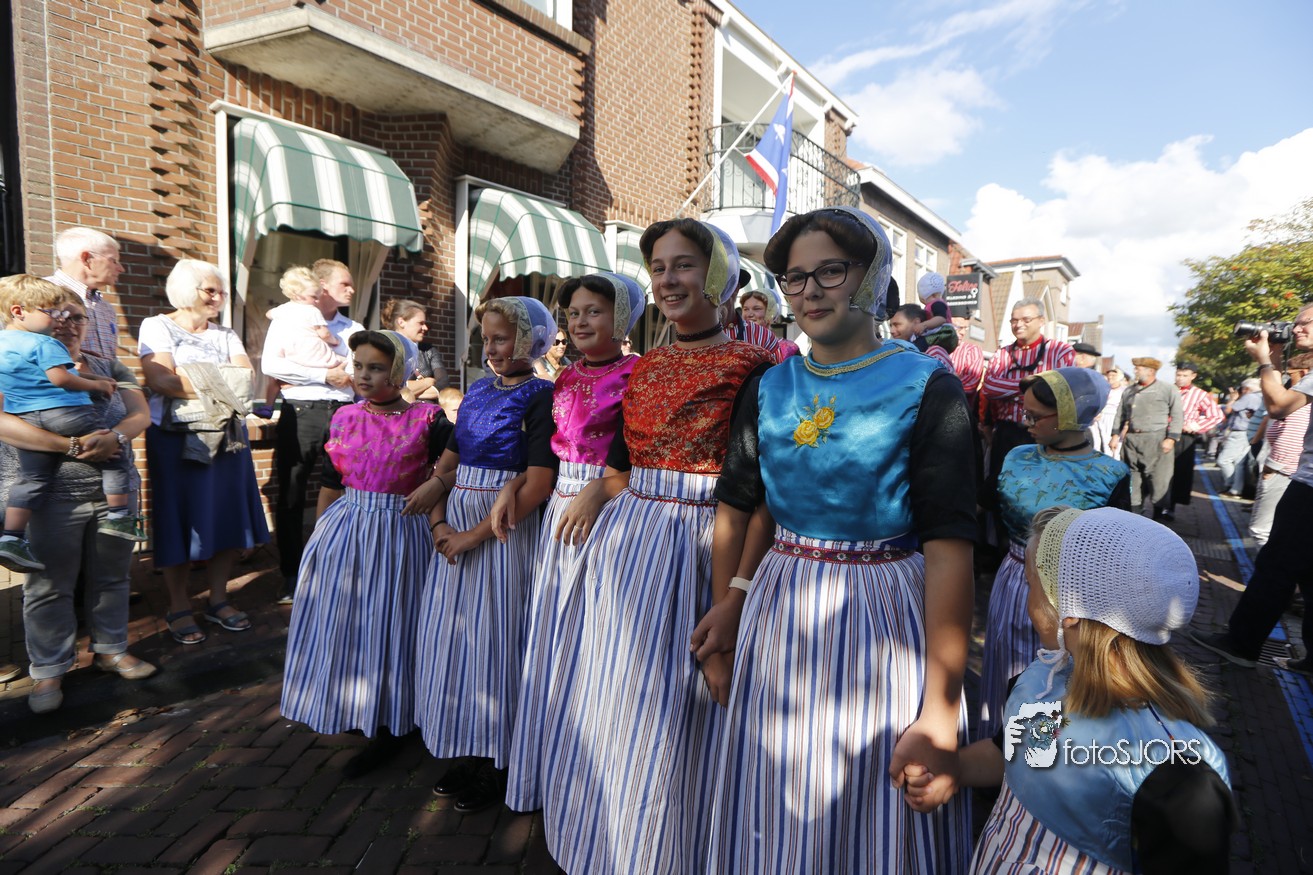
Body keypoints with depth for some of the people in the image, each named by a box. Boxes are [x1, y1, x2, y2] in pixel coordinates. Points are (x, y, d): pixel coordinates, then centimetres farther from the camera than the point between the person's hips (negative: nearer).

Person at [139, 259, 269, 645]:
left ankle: (218, 600, 16)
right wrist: (219, 389, -17)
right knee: (180, 518, 1)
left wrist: (197, 377, -17)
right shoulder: (157, 327, 0)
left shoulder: (225, 334, 14)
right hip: (176, 437, -4)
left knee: (226, 515, 5)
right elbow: (159, 379, -15)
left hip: (227, 435, 4)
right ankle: (179, 607, 13)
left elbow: (246, 375, -1)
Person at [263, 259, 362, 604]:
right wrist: (324, 375, -12)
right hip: (301, 412, -3)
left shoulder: (354, 328, 17)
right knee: (291, 494, 3)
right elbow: (269, 364, -10)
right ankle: (291, 575, 14)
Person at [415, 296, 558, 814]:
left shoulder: (538, 397, -9)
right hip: (456, 528, 7)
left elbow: (538, 484, -17)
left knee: (492, 637, 1)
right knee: (452, 636, 11)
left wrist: (474, 535, -17)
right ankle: (467, 753, 30)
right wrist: (439, 522, -3)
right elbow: (446, 465, 13)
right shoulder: (477, 392, 12)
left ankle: (498, 765, 21)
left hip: (504, 531, -7)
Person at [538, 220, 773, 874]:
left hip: (705, 545, -5)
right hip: (631, 545, 6)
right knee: (615, 700, 16)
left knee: (676, 713, 7)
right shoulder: (644, 368, 11)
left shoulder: (753, 366, -7)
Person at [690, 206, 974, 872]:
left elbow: (949, 544, -17)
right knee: (774, 821, 18)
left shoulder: (927, 387, -10)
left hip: (883, 619, -4)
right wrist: (729, 611, 5)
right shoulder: (770, 388, 4)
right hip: (779, 613, 4)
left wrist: (939, 714, -20)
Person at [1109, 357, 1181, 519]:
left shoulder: (1168, 390, -1)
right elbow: (1120, 414, 17)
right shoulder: (1129, 391, 14)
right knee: (1133, 474, 9)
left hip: (1155, 439, -5)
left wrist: (1171, 438, -11)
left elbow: (1176, 416, -4)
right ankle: (1134, 508, 17)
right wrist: (1116, 435, 10)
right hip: (1130, 438, 5)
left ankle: (1159, 508, 6)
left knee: (1157, 476, -5)